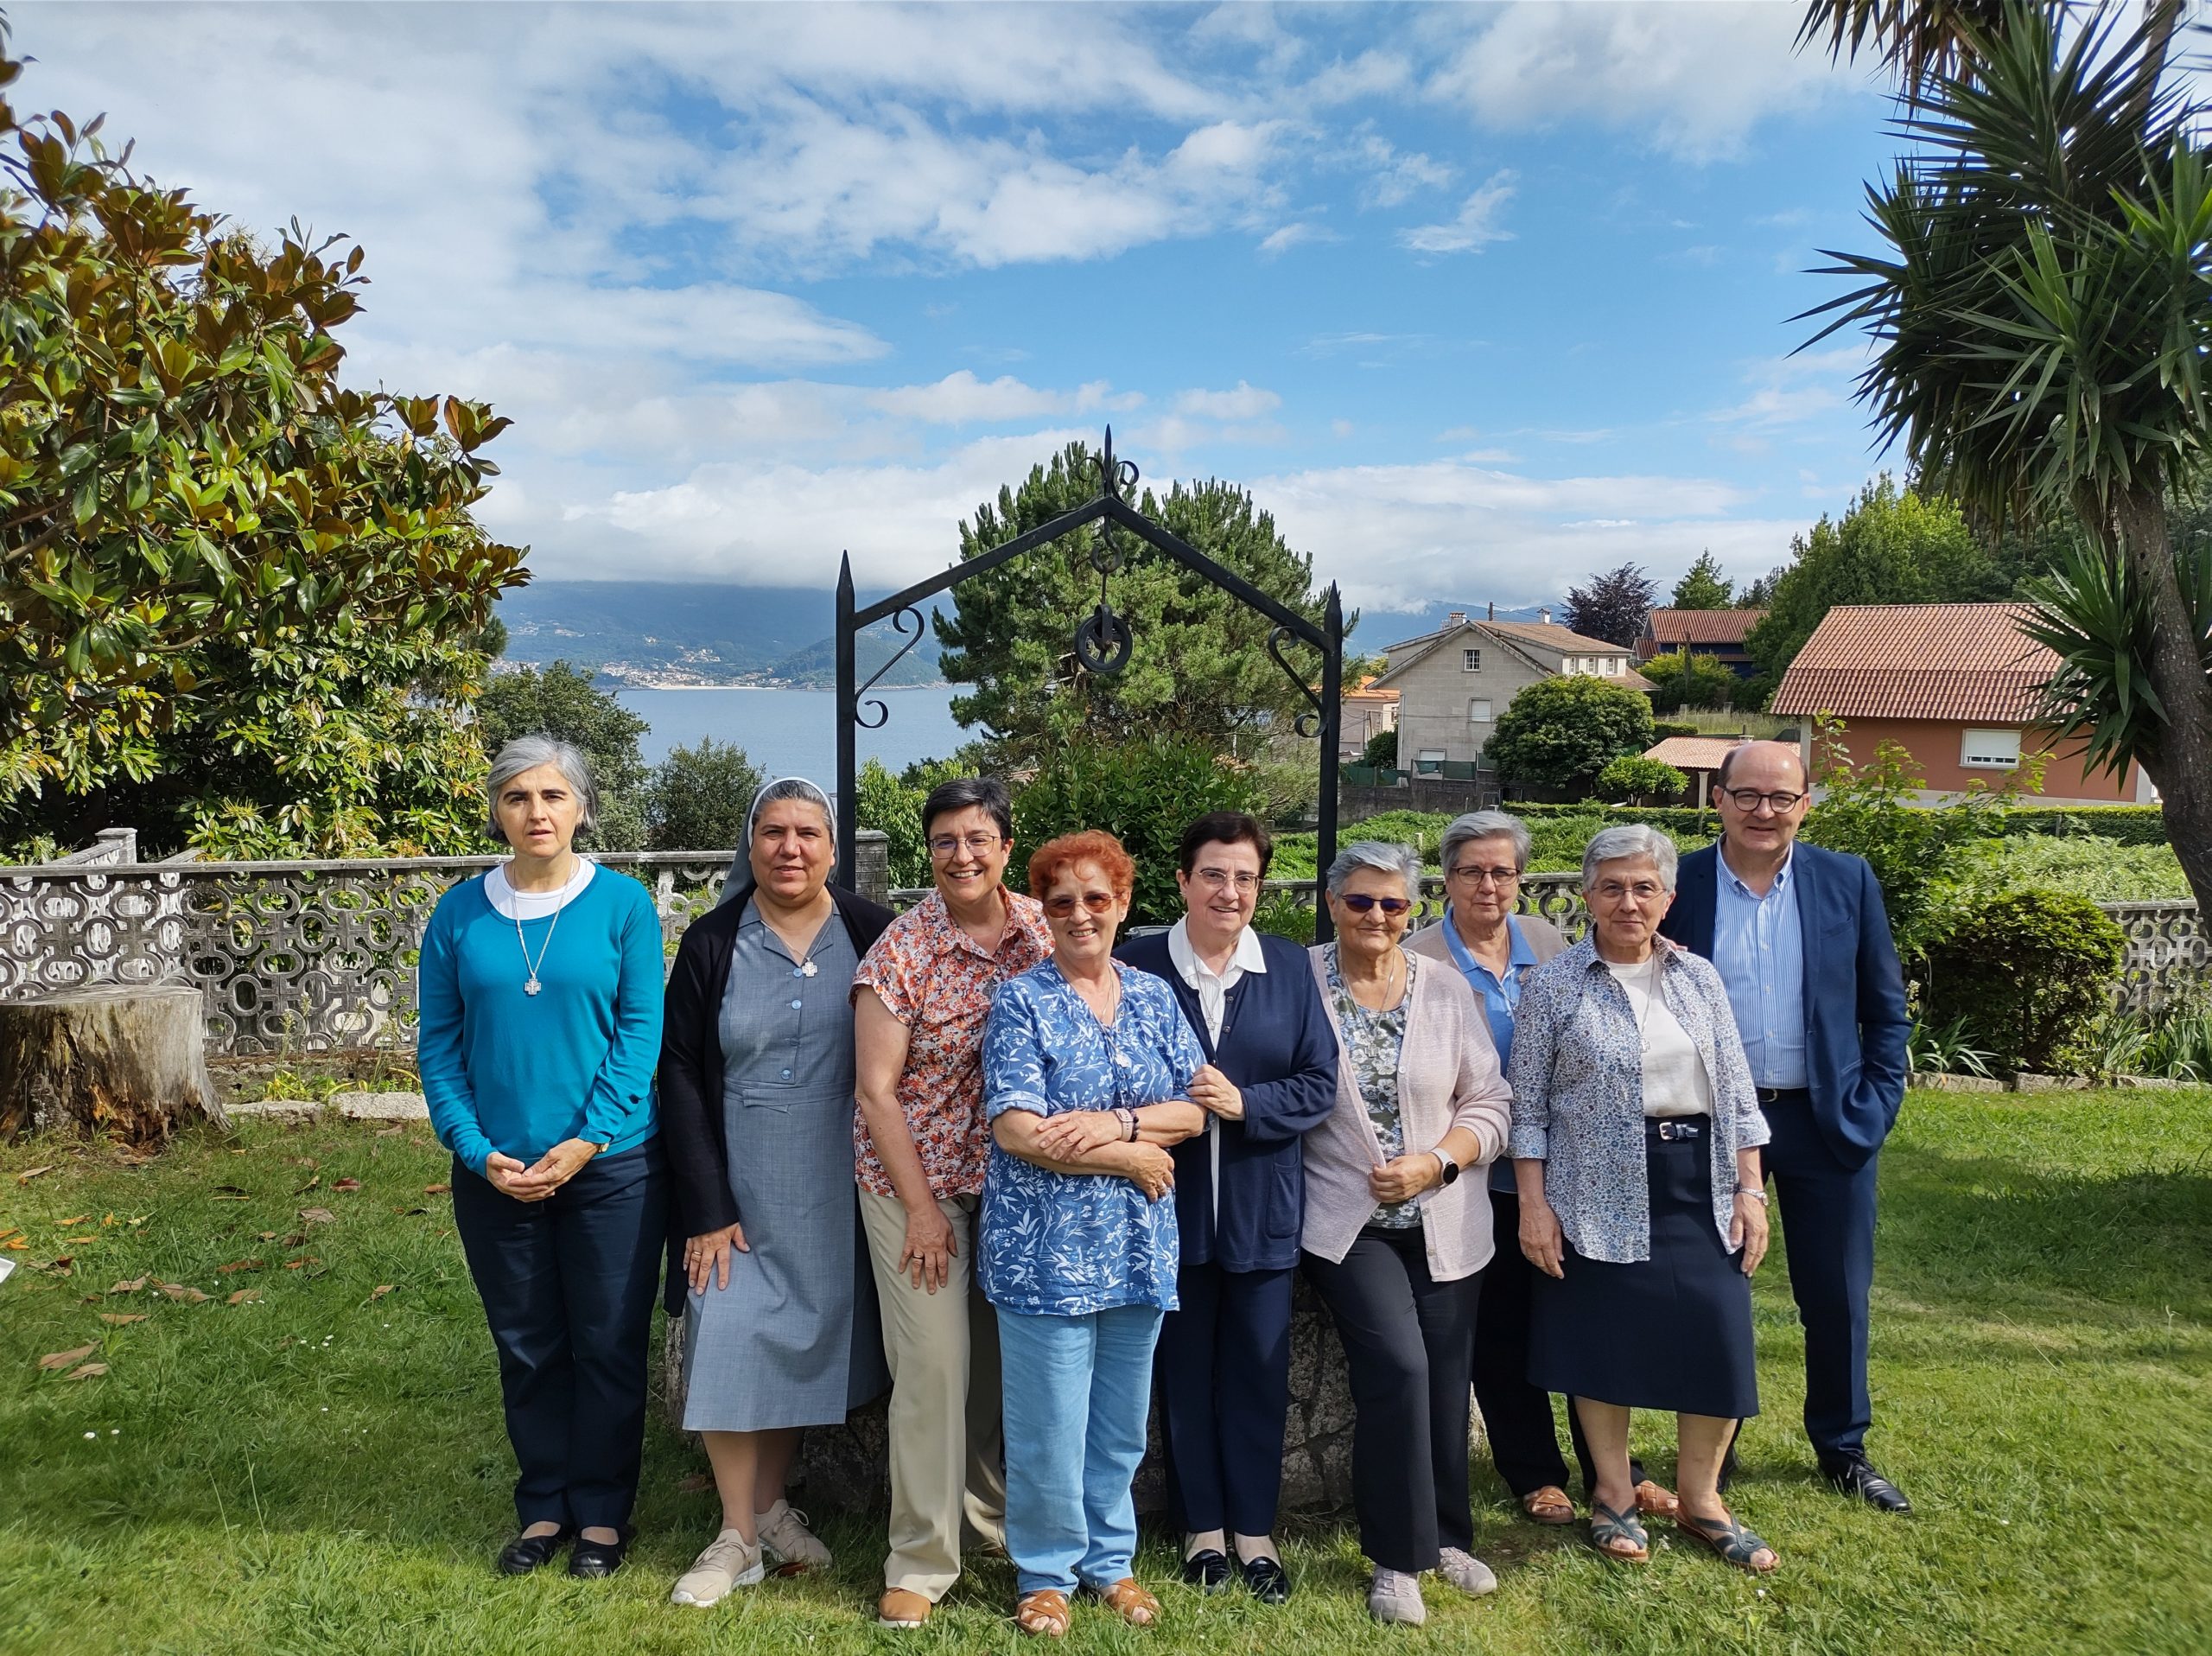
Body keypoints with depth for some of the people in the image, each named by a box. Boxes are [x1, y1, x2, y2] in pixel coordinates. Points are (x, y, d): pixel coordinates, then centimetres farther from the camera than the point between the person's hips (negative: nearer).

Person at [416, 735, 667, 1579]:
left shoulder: (624, 904, -5)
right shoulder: (459, 913, 1)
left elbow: (640, 1033, -8)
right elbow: (439, 1044, 2)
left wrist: (583, 1144, -15)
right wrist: (478, 1152, -9)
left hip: (611, 1166, -2)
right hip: (496, 1174, 2)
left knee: (609, 1345, 8)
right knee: (527, 1348, 14)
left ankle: (602, 1510, 26)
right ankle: (543, 1505, 31)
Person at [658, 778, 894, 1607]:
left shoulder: (871, 935, -4)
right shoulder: (711, 944, -4)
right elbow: (681, 1077, -4)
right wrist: (705, 1207, -9)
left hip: (835, 1194, 1)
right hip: (738, 1192, 0)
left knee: (806, 1343, 11)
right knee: (731, 1346, 2)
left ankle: (772, 1504, 32)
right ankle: (738, 1536, 20)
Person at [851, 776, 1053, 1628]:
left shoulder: (1044, 931, -2)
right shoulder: (900, 951, -12)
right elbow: (875, 1088, -11)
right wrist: (921, 1208, -11)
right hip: (918, 1181, -4)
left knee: (1005, 1356, 13)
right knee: (935, 1364, -2)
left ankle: (996, 1509, 37)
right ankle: (921, 1562, 15)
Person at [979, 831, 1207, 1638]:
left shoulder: (1153, 996, 8)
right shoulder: (1021, 1001, -6)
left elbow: (1193, 1111, 3)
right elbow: (1015, 1130, -15)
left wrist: (1116, 1123, -16)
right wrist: (1134, 1159, -12)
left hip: (1138, 1248, 4)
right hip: (1047, 1247, -4)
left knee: (1122, 1421, 15)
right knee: (1049, 1424, 3)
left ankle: (1110, 1559, 33)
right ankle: (1046, 1572, 24)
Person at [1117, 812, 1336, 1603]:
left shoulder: (1289, 967, 1)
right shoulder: (1138, 964, -4)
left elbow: (1319, 1084, -2)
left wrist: (1245, 1103, -16)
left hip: (1261, 1203, 1)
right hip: (1172, 1198, -1)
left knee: (1258, 1368, 10)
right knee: (1184, 1367, 10)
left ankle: (1254, 1528, 27)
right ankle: (1202, 1524, 28)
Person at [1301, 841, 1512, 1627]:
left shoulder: (1447, 989, 2)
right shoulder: (1297, 981, -5)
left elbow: (1489, 1103, 3)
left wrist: (1438, 1163, -12)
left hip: (1444, 1223, 3)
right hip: (1346, 1220, -3)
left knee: (1443, 1381, 8)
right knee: (1398, 1365, -16)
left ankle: (1445, 1534, 31)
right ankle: (1398, 1555, 3)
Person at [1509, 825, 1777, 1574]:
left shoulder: (1699, 978, 6)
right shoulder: (1554, 984, -5)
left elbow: (1736, 1092, 9)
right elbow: (1529, 1106, -4)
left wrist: (1749, 1189, 3)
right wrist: (1533, 1204, -7)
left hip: (1700, 1189, 3)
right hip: (1601, 1195, -3)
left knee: (1718, 1342, 3)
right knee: (1604, 1343, 6)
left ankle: (1700, 1498, 24)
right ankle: (1614, 1496, 26)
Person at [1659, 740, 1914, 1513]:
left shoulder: (1848, 882, 0)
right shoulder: (1677, 885, -4)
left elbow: (1887, 1011, 4)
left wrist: (1873, 1111, -3)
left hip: (1826, 1122, 1)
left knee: (1837, 1298, 12)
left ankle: (1843, 1449, 33)